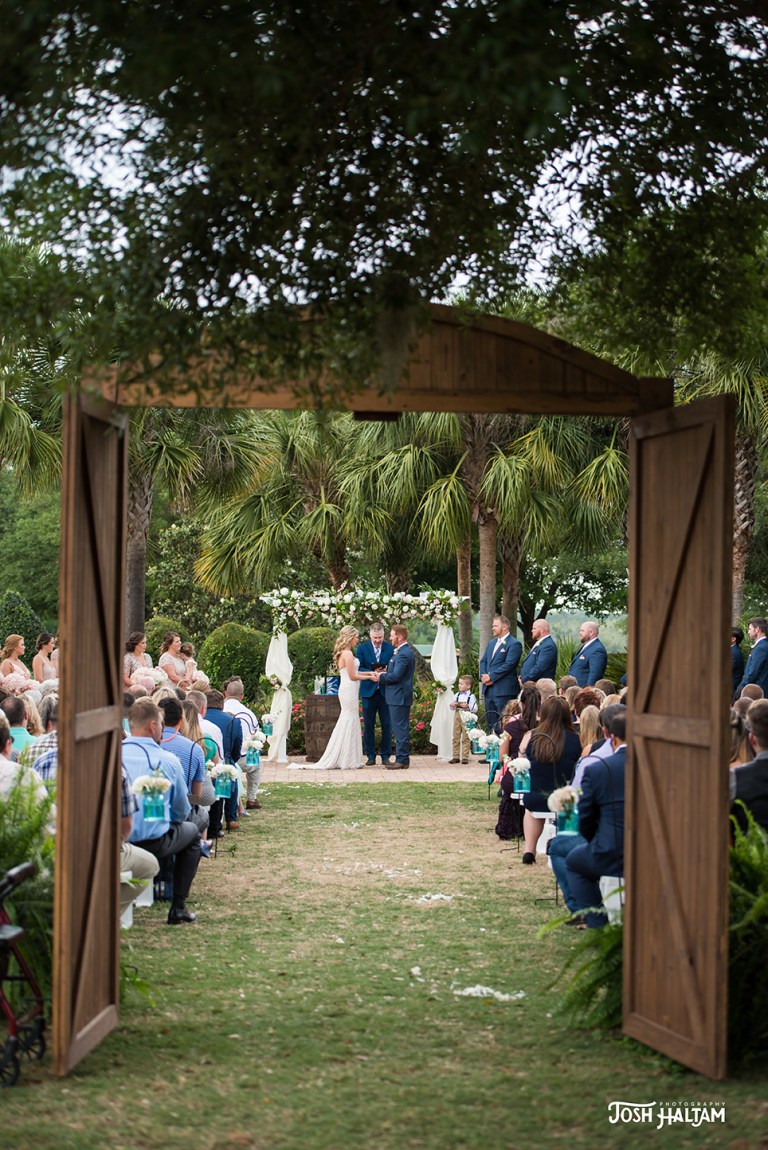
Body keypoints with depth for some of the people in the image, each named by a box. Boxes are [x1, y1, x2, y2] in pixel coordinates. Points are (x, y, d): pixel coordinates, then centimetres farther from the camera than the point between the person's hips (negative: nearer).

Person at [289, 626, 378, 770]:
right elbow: (353, 676, -16)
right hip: (350, 690, -10)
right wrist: (369, 677, -4)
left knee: (345, 723, 13)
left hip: (347, 690, 10)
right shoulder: (348, 654, -16)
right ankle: (347, 761, 1)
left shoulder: (343, 653, 14)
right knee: (350, 723, -4)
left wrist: (369, 672, 16)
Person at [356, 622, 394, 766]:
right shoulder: (362, 648, 1)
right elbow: (358, 668, -5)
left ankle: (386, 756, 9)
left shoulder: (391, 648, 3)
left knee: (387, 724, 2)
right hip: (368, 690, 0)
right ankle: (370, 756, 11)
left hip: (386, 691, 0)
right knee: (368, 725, 4)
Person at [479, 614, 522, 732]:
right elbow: (483, 661, 16)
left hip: (504, 690, -8)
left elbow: (509, 665, -17)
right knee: (490, 723, 11)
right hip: (488, 690, 8)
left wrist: (491, 676, -16)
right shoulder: (492, 643, 19)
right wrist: (484, 676, -3)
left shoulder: (514, 644, -8)